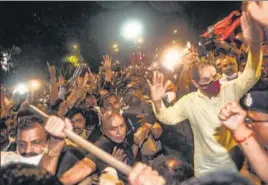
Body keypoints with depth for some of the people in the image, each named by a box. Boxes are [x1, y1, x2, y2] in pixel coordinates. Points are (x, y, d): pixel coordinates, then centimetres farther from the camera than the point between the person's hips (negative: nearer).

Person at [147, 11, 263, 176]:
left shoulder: (230, 90, -8)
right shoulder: (189, 102, -6)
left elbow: (251, 76, -21)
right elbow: (168, 118, -8)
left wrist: (254, 46, -41)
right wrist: (157, 102, -31)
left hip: (235, 163, 0)